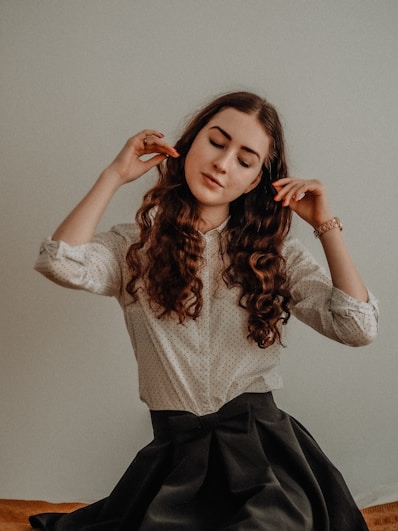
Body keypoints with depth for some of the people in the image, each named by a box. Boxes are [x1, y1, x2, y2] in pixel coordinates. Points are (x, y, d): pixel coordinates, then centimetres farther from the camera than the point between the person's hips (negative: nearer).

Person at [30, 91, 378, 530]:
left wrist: (326, 225, -1)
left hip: (263, 446, 0)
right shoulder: (138, 245, 7)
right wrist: (115, 176, -4)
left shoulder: (274, 255, 10)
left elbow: (358, 326, -1)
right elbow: (61, 263, -14)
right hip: (174, 451, 1)